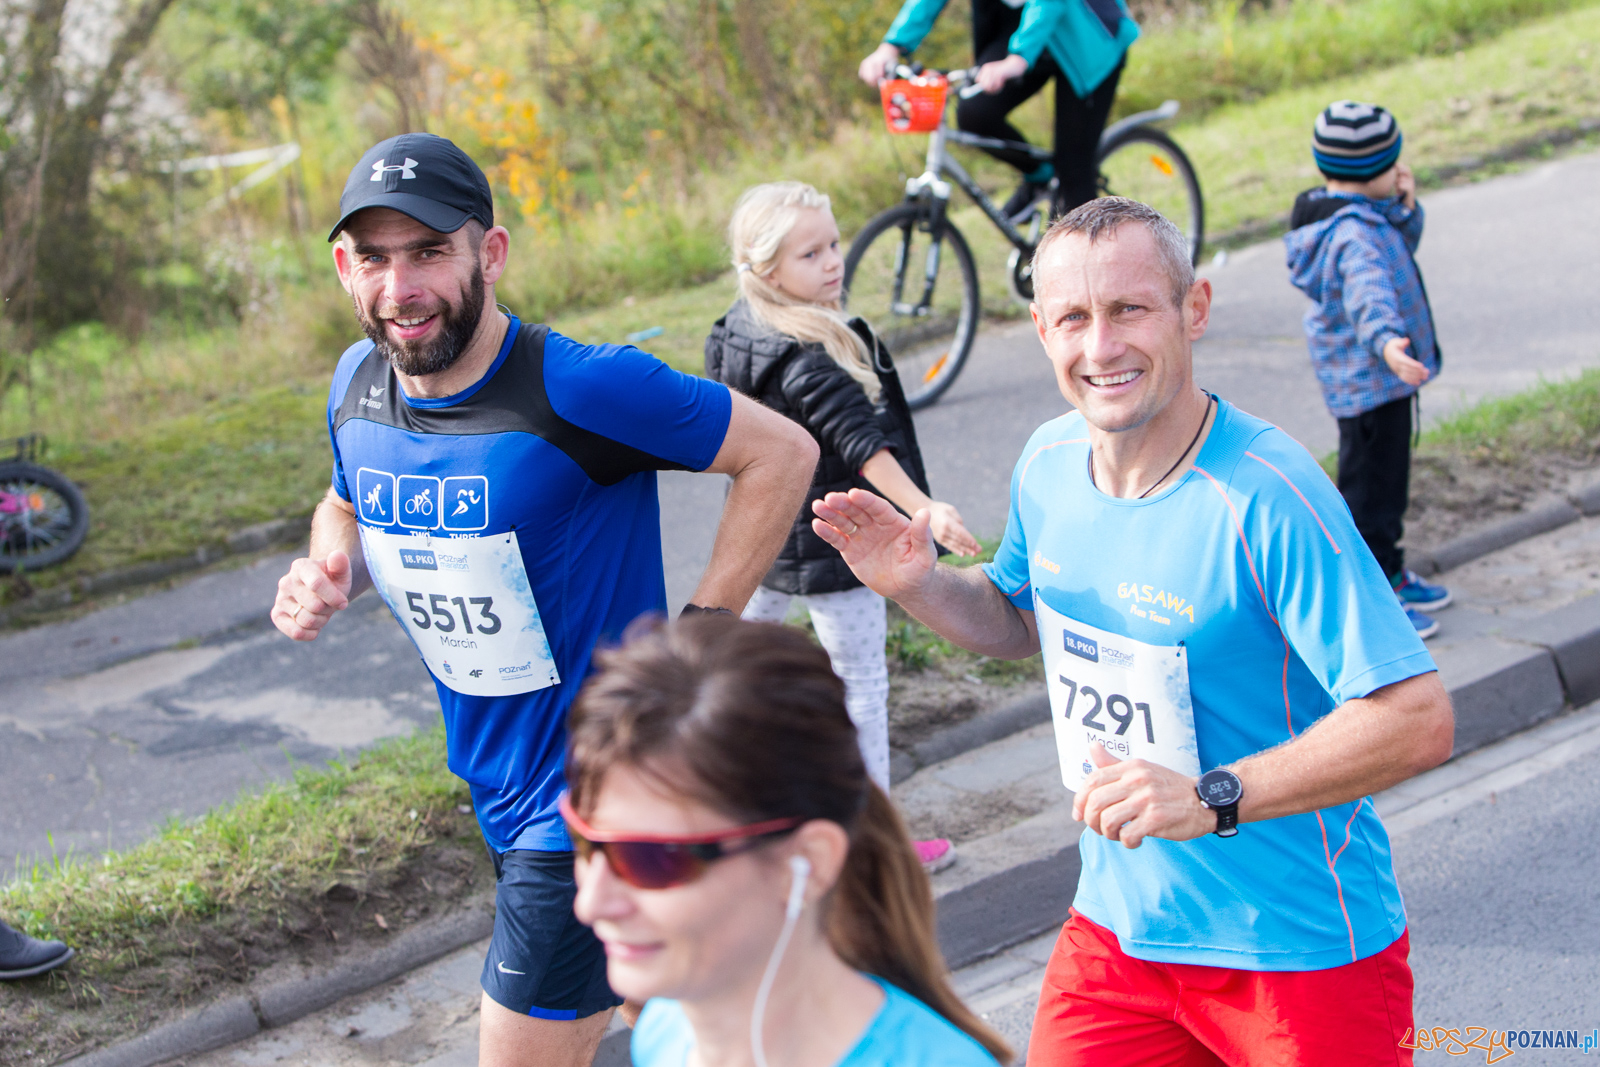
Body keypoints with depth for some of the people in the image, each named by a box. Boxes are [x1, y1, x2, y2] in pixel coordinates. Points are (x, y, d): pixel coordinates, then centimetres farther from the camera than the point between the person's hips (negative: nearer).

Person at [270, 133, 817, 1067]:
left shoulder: (581, 389, -25)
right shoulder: (358, 385, -3)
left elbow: (783, 453, -18)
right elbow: (349, 508, 18)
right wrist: (328, 575, -5)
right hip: (498, 785, 8)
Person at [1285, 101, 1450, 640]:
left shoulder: (1367, 217, 5)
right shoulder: (1354, 235, -28)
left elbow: (1402, 243, 19)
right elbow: (1369, 290, -45)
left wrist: (1406, 208, -3)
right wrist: (1386, 341, -63)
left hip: (1374, 376, 11)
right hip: (1371, 379, -11)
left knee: (1386, 480, 23)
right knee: (1371, 488, -2)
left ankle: (1388, 573, 38)